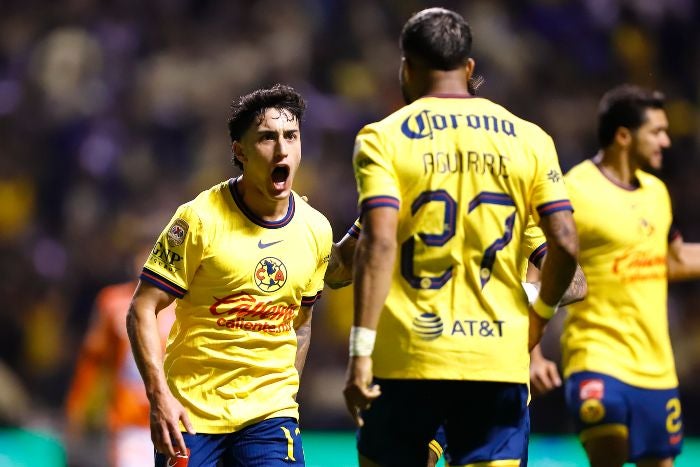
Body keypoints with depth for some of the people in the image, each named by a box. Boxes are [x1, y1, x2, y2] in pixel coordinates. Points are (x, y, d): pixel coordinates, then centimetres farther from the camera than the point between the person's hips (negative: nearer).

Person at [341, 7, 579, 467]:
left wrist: (360, 351, -15)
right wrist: (539, 315, 18)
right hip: (500, 359, 2)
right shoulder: (528, 139, 7)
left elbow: (378, 243, -13)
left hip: (407, 359, -1)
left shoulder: (384, 139, -1)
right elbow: (565, 244, 1)